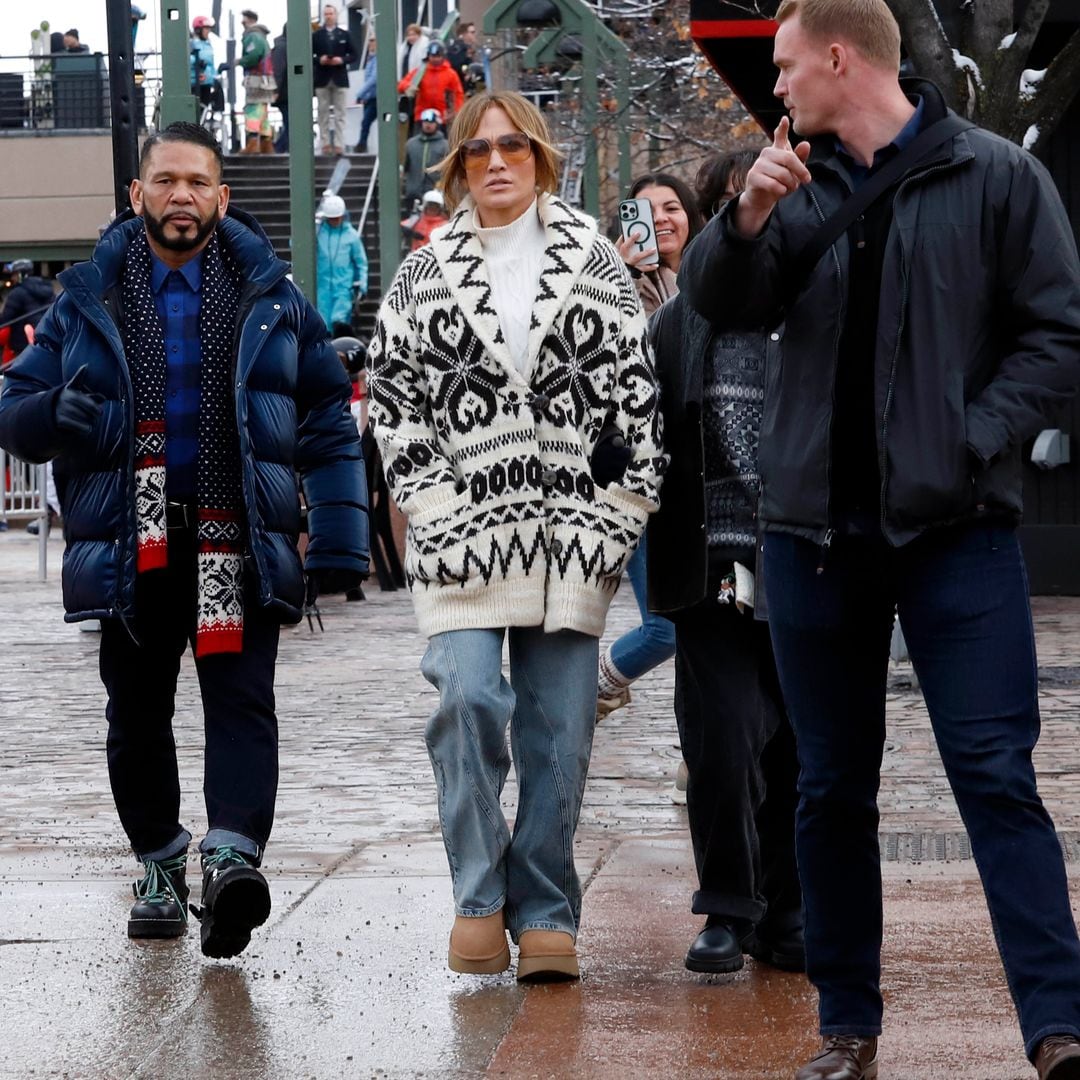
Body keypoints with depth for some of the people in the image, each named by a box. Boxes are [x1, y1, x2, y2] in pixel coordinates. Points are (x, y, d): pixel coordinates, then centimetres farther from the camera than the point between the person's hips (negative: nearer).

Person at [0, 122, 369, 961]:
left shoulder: (272, 297, 7)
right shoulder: (88, 300, 8)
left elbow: (329, 421, 7)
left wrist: (340, 536, -1)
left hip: (239, 545, -2)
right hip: (130, 546, 2)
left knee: (243, 702, -13)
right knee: (138, 715, 10)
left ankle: (232, 852, -22)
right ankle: (160, 865, 23)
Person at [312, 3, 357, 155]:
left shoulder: (345, 35, 8)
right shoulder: (316, 35, 6)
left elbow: (353, 56, 6)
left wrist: (342, 60, -11)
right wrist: (319, 60, -14)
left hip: (340, 79, 0)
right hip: (322, 79, 0)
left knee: (340, 114, -2)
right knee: (323, 113, 1)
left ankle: (339, 144, -3)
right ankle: (325, 144, 3)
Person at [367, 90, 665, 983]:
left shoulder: (594, 261, 9)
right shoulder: (424, 275, 9)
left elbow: (636, 389, 8)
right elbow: (393, 393, 7)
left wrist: (624, 506, 0)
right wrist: (432, 503, -3)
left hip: (570, 527, 1)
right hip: (463, 524, 0)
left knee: (559, 725, 1)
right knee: (467, 699, -15)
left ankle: (545, 911, 10)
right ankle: (479, 898, -3)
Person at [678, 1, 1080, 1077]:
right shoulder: (796, 188, 11)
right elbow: (715, 298, 0)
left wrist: (972, 442, -12)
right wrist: (747, 217, -19)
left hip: (956, 531, -4)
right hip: (815, 532, 4)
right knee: (832, 790, 9)